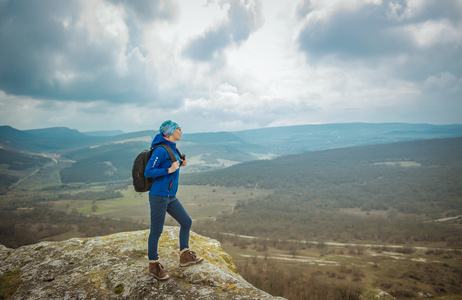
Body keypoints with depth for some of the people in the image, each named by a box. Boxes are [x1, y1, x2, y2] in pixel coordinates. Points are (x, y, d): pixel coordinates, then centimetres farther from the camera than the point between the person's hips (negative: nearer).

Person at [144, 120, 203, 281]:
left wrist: (180, 163, 8)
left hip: (171, 197, 9)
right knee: (156, 231, 3)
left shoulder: (172, 149, 11)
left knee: (186, 222, 13)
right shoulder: (160, 150, -16)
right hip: (159, 196, -9)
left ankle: (185, 256, 27)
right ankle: (153, 265, 20)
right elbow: (148, 172, -18)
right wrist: (169, 169, -21)